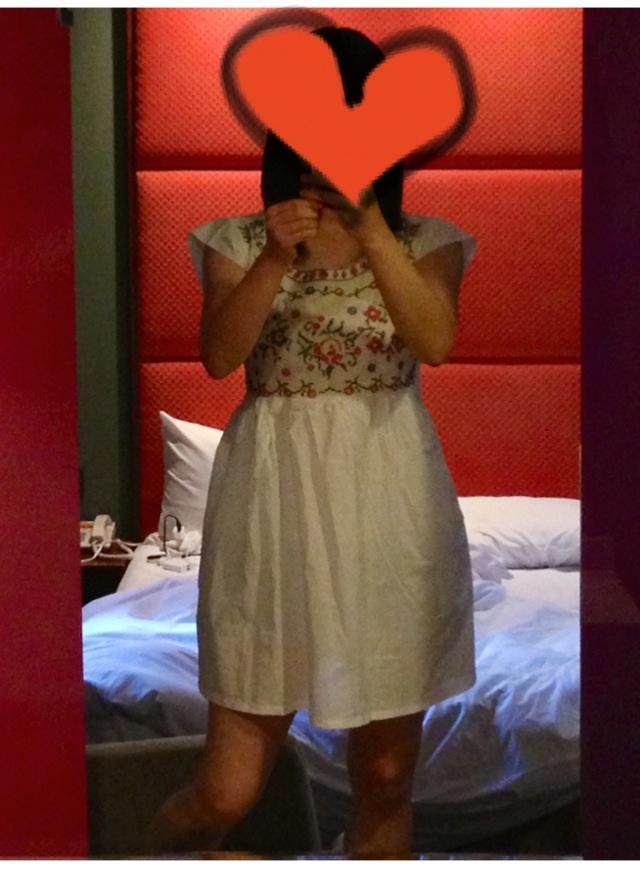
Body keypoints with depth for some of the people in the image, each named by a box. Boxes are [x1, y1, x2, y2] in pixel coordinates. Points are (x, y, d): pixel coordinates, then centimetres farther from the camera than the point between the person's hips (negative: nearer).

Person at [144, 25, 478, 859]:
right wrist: (275, 258, -22)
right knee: (228, 790, 0)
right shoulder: (241, 238, 5)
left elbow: (436, 341, -14)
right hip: (277, 493, -1)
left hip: (391, 498, 1)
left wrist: (369, 221, -18)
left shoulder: (426, 239, 6)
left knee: (385, 782, 9)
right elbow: (219, 355, -10)